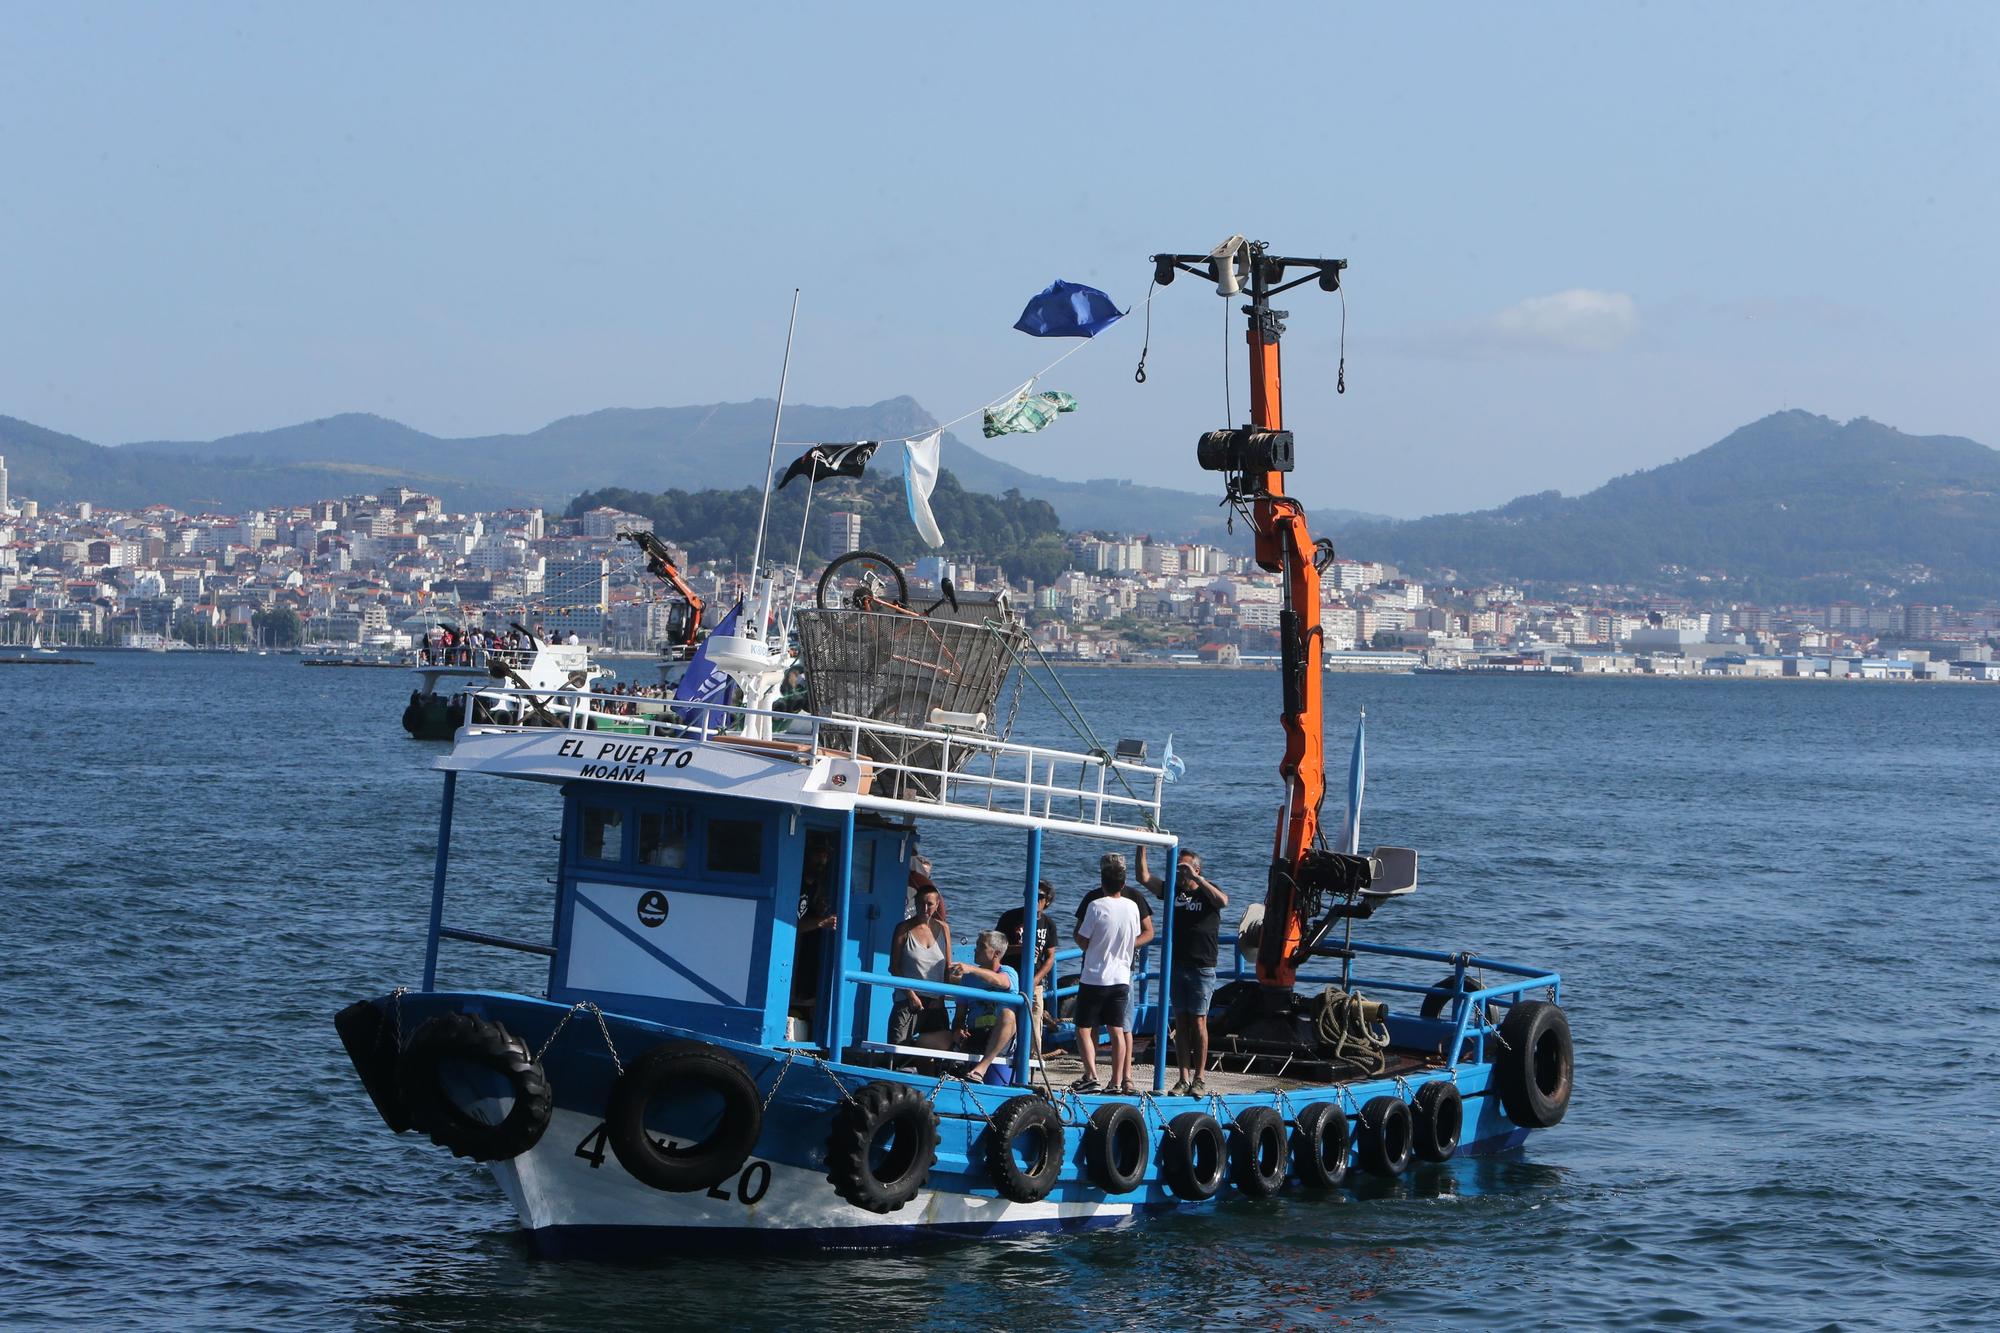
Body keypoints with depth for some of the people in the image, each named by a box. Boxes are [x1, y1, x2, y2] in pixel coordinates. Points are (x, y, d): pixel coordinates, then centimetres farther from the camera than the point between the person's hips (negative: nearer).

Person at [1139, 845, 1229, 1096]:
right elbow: (1144, 877, 4)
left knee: (1198, 1022, -4)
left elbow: (1222, 901, -25)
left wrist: (1196, 878, -26)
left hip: (1201, 969, -5)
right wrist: (1142, 848, -7)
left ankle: (1200, 1079, 1)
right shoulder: (1172, 889, 9)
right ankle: (1184, 1079, 6)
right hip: (1176, 966, 5)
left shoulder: (1208, 892, -3)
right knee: (1181, 1022, 4)